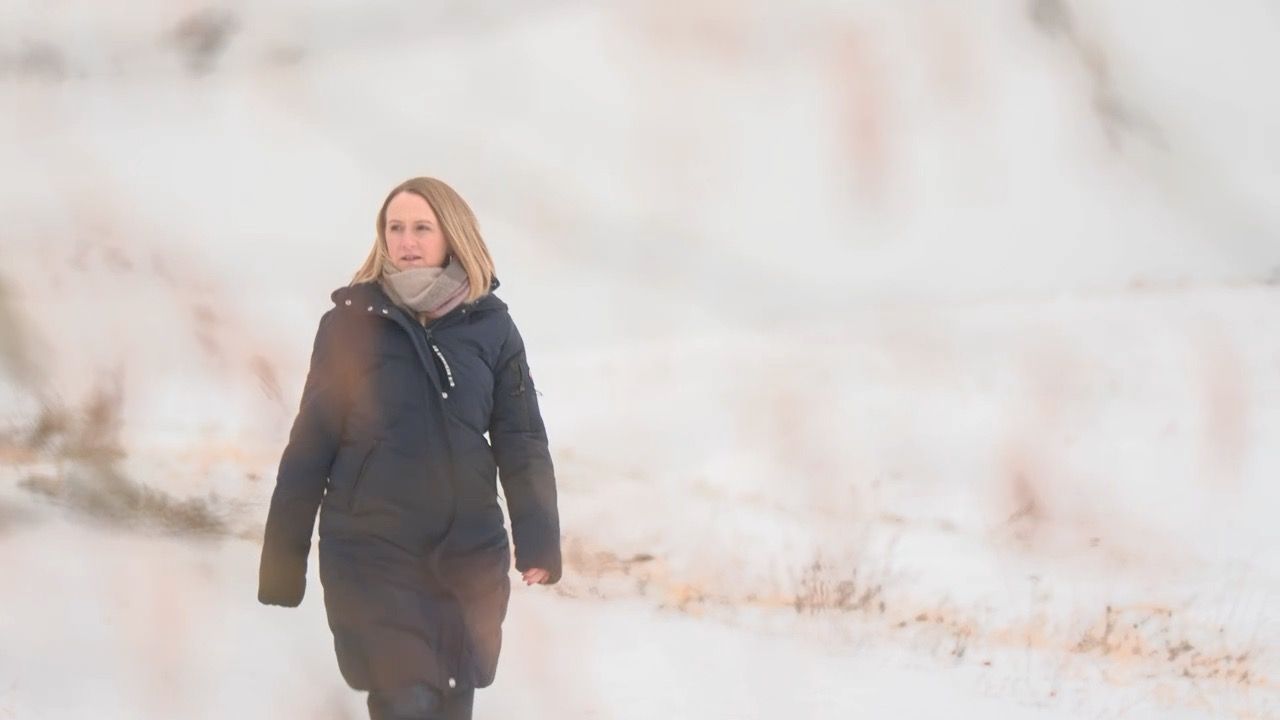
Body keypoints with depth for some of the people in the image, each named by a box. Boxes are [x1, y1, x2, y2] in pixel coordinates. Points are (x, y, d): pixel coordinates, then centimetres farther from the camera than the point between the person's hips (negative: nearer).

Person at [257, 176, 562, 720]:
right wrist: (283, 557, -2)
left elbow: (522, 442, 4)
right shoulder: (351, 321, -1)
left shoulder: (490, 325, 4)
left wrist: (538, 541, -8)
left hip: (469, 555, 3)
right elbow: (311, 443, 0)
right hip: (371, 553, -3)